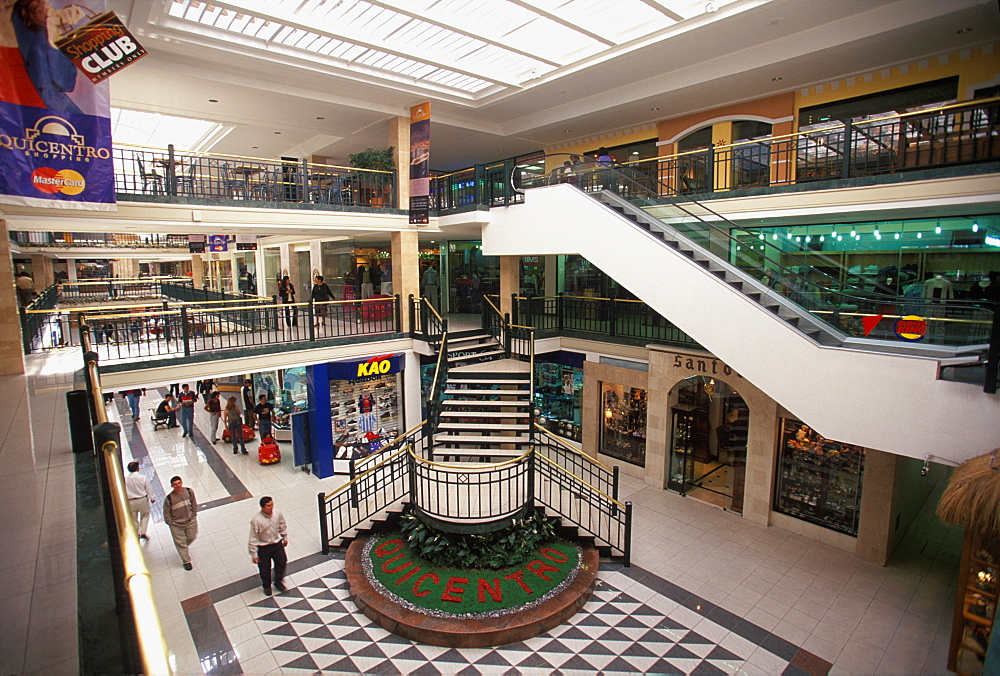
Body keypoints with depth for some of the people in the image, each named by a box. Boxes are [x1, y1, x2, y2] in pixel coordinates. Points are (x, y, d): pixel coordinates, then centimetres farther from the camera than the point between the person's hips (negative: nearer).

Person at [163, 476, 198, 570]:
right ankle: (186, 561, 31)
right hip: (176, 525, -2)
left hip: (190, 522, 2)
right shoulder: (169, 498, -22)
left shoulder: (189, 491, -14)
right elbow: (166, 513, -9)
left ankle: (185, 547, 56)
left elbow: (194, 504, 2)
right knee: (180, 543, 12)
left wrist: (194, 515, 5)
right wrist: (170, 523, -6)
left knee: (191, 537, 22)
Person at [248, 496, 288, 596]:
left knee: (282, 562, 14)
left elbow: (283, 526, 5)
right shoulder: (256, 520, -26)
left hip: (277, 544, 3)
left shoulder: (278, 514, -15)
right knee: (265, 569, 14)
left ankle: (278, 582, 43)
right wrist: (254, 554, -12)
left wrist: (285, 538, 15)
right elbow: (253, 538, -17)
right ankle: (266, 586, 45)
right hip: (263, 547, -3)